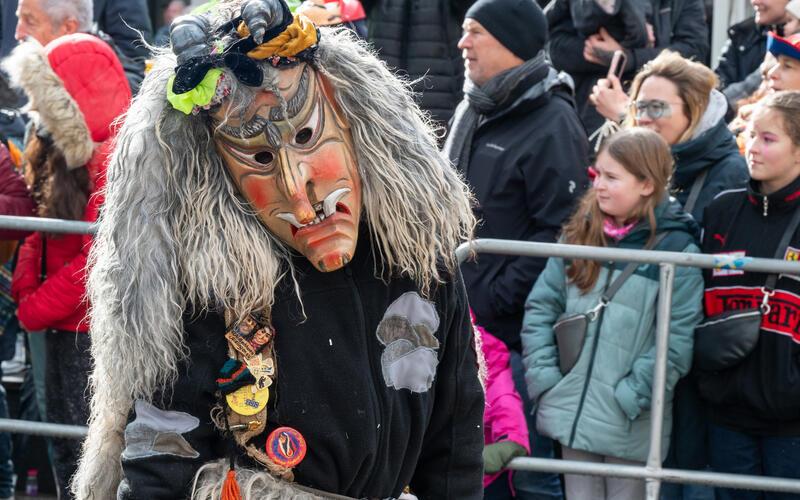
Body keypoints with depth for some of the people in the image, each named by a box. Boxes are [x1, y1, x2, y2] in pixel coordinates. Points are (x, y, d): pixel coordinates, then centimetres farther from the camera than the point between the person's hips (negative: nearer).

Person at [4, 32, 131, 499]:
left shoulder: (113, 161, -18)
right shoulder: (62, 154, 11)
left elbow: (99, 258, -22)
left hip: (95, 331, -10)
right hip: (61, 327, 10)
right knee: (66, 448, 16)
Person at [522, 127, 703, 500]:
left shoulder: (677, 249, -8)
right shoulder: (578, 235, 7)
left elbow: (675, 342, -13)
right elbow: (541, 308, 8)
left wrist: (629, 397, -17)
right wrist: (543, 376, -2)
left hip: (631, 424, -4)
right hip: (572, 411, 4)